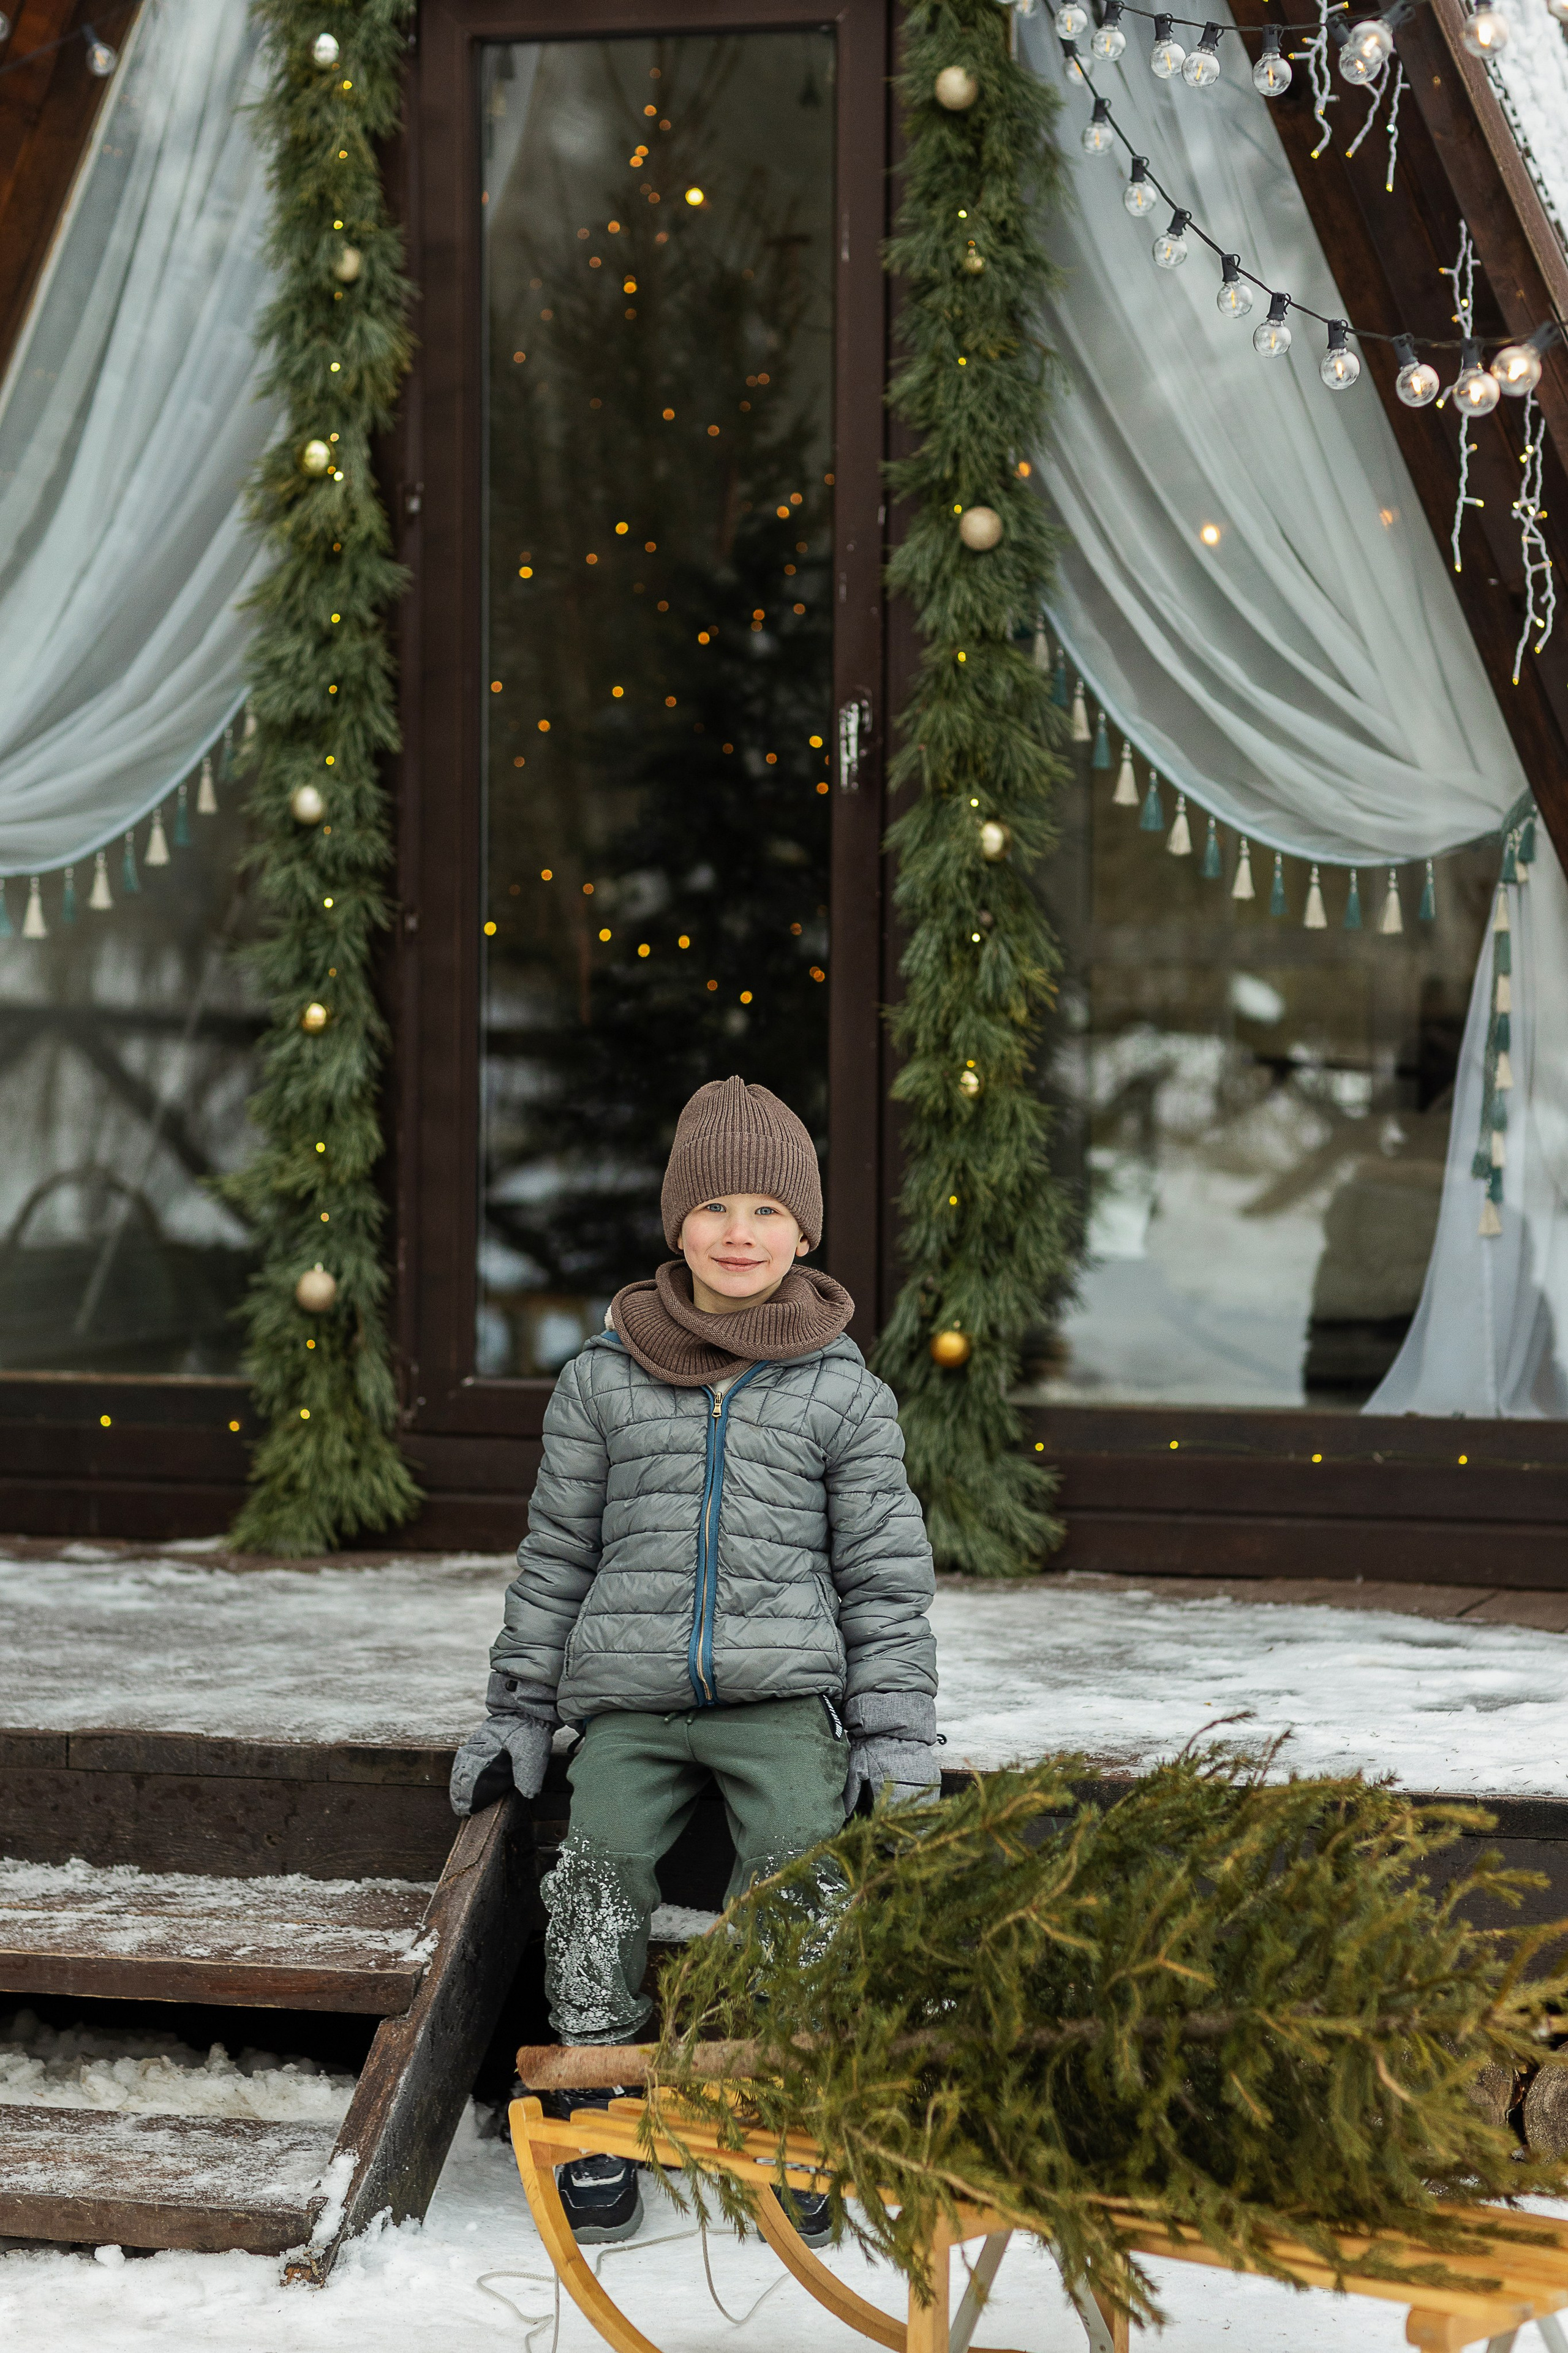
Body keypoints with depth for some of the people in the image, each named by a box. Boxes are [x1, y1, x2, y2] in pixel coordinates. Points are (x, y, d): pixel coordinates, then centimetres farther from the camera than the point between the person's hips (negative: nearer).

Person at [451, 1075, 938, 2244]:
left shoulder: (845, 1393, 8)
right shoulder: (604, 1380, 10)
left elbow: (887, 1576, 10)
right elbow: (556, 1556, 16)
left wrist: (899, 1745, 3)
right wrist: (518, 1716, 13)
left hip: (782, 1695, -1)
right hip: (628, 1700, 1)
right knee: (598, 1886, -13)